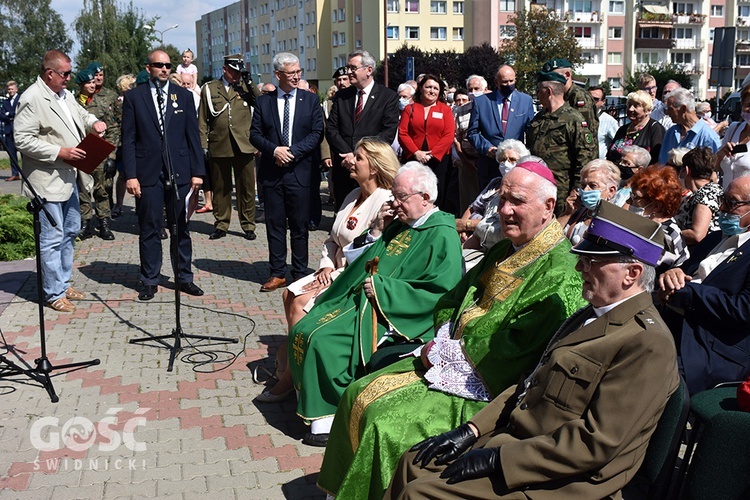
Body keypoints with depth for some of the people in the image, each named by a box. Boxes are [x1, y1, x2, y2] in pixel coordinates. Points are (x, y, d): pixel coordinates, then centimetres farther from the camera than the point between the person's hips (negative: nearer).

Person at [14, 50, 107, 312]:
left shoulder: (65, 95, 10)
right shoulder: (32, 99, -16)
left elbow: (80, 114, 28)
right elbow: (22, 140, -20)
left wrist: (93, 122, 5)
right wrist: (60, 152, -22)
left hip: (68, 177, 10)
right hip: (48, 181, -10)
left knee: (70, 231, 18)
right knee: (52, 238, -3)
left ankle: (64, 283, 32)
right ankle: (54, 293, 9)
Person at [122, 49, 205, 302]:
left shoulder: (183, 96, 8)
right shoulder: (134, 97, 3)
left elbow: (193, 136, 7)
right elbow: (128, 139, 1)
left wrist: (197, 171, 1)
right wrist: (130, 175, -7)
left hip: (179, 172, 2)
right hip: (148, 173, -1)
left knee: (181, 228, 8)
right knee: (149, 229, 5)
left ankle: (184, 277, 19)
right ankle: (150, 281, 15)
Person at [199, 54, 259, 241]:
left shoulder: (246, 87, 10)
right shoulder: (209, 89, 10)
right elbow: (203, 120, 9)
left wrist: (251, 85, -10)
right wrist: (203, 145, 3)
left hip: (243, 146, 0)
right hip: (218, 146, 0)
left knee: (246, 187, 3)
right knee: (220, 187, 7)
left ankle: (248, 225, 13)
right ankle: (221, 225, 18)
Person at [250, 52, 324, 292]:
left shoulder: (311, 100, 5)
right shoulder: (263, 101, 7)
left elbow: (317, 133, -2)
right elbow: (254, 134, 5)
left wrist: (293, 151, -12)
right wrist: (274, 150, -12)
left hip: (300, 171, -1)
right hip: (271, 171, 2)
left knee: (299, 225, 4)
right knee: (274, 224, 6)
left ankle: (300, 273, 14)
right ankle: (277, 273, 15)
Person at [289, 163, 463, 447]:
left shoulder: (442, 236, -8)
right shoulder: (398, 224, 15)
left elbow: (441, 293, -19)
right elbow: (355, 261, 21)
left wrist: (383, 288, -17)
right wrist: (377, 231, 3)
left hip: (391, 315, -8)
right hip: (356, 300, 9)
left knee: (321, 338, -23)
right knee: (303, 331, -7)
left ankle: (333, 414, -6)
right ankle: (321, 405, 1)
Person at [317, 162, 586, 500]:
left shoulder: (560, 275, -19)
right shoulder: (504, 252, 10)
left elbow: (512, 354, -23)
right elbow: (450, 305, 16)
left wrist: (446, 352, -14)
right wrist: (441, 343, -3)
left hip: (483, 389, -9)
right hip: (448, 359, 9)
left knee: (385, 423, -21)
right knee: (360, 396, 3)